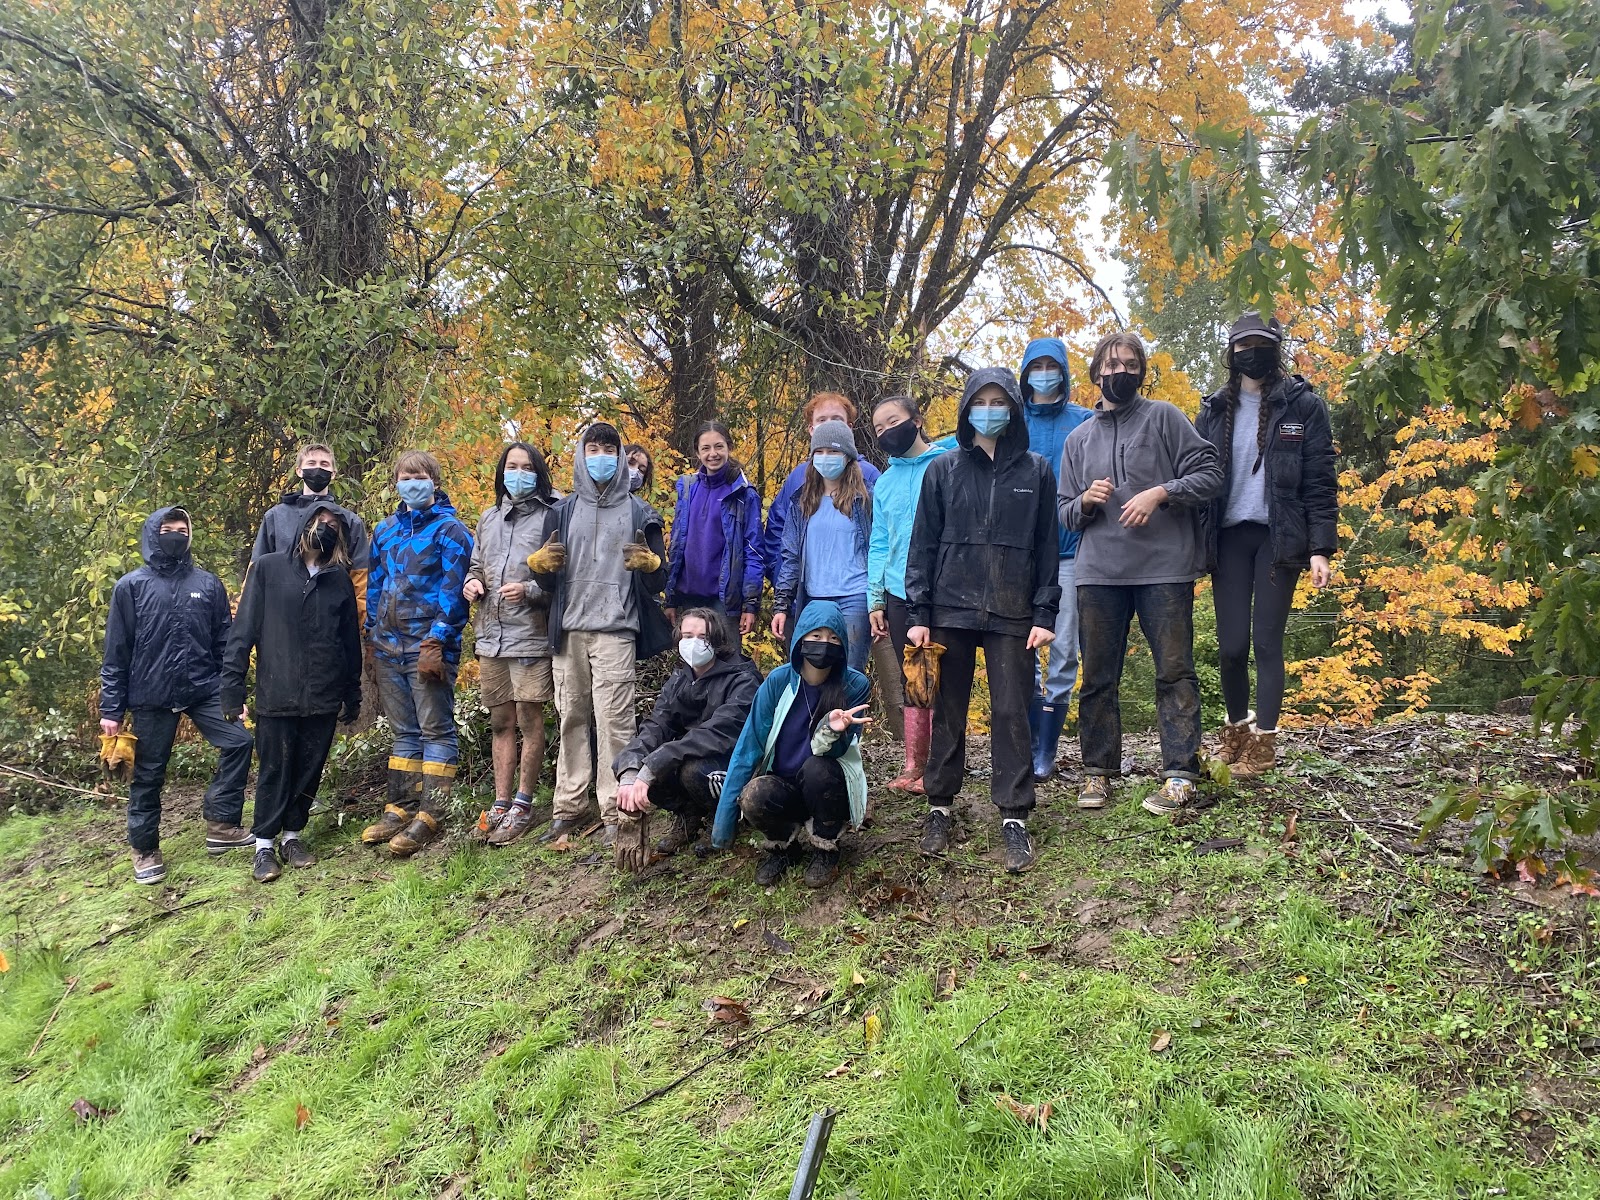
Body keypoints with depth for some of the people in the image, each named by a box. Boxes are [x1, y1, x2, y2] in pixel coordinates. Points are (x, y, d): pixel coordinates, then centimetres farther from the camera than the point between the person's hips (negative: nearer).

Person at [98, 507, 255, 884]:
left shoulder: (208, 584, 6)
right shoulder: (131, 586, -1)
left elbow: (224, 643, 9)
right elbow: (116, 653, -1)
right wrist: (111, 709, -3)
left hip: (204, 689, 2)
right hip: (151, 696, -2)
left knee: (239, 741, -12)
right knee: (148, 775, 6)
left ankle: (220, 824, 3)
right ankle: (145, 850, 22)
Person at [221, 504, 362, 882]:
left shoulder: (340, 579, 9)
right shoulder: (268, 568, 0)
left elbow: (351, 641, 14)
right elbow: (243, 630, -2)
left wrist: (353, 696, 14)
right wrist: (232, 688, -7)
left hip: (323, 697, 3)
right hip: (276, 695, -3)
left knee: (309, 771, 9)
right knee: (274, 771, 3)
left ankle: (293, 834, 24)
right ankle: (264, 844, 15)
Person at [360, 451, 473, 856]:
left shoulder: (449, 530, -4)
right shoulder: (386, 530, 15)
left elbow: (453, 589, -11)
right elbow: (375, 584, 20)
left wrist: (436, 640, -18)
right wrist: (372, 634, 13)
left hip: (430, 644, -7)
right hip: (390, 647, 7)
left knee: (435, 729, -3)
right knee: (404, 731, 13)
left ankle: (430, 816, -2)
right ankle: (400, 808, 19)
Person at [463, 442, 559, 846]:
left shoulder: (550, 518, -3)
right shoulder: (489, 518, 16)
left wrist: (529, 590, -20)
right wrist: (471, 581, 4)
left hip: (531, 635, -6)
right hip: (491, 635, 6)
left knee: (529, 721, -1)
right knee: (500, 722, 11)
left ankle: (522, 805, 8)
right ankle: (501, 803, 18)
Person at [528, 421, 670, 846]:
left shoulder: (638, 512, 8)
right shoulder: (563, 511, 15)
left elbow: (657, 582, 6)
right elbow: (548, 580, 17)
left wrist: (649, 563, -17)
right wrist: (539, 563, -7)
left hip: (615, 631, -3)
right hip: (569, 631, 3)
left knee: (614, 720, -9)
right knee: (572, 719, 5)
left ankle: (615, 812, -6)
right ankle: (568, 807, 12)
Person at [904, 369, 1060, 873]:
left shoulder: (1036, 472, 7)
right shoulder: (943, 470, 6)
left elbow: (1047, 548, 6)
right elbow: (922, 546, 4)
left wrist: (1045, 615, -2)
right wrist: (917, 615, -2)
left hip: (1012, 614, 0)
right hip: (951, 609, 1)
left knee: (1011, 713, -1)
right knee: (948, 713, 7)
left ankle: (1014, 818, 5)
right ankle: (940, 808, 18)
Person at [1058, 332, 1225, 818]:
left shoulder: (1164, 417, 6)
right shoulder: (1079, 439, 18)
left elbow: (1209, 473, -1)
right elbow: (1066, 514, 19)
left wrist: (1160, 492, -14)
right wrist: (1085, 502, -3)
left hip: (1165, 568, -4)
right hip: (1099, 572, 4)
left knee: (1174, 671, -3)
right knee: (1099, 677, 6)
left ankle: (1180, 774, -1)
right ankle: (1099, 771, 16)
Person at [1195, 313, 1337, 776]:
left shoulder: (1303, 406, 2)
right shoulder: (1215, 410, 11)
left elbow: (1320, 482, -1)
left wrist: (1320, 549, -9)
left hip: (1279, 537, -2)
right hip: (1229, 537, 2)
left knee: (1267, 640, -4)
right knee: (1232, 643, -2)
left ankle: (1263, 741, 3)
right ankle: (1237, 727, 19)